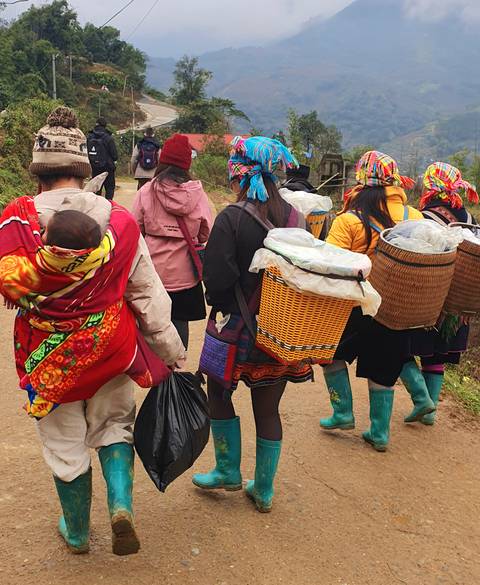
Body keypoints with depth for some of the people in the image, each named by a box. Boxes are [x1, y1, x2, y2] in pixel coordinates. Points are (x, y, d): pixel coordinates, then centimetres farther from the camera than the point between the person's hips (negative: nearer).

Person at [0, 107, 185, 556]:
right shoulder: (118, 219, -9)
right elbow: (148, 291, -4)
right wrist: (170, 350, 6)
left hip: (49, 354, -1)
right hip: (109, 349, 1)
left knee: (65, 443, 17)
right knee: (113, 424, 25)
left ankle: (77, 533, 37)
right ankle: (121, 503, 4)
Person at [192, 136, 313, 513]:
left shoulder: (232, 219, -15)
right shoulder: (296, 219, 0)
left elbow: (218, 278, -17)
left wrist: (222, 306, 3)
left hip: (241, 327, -4)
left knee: (219, 393, 20)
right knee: (269, 409, 15)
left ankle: (229, 471, 29)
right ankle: (264, 491, 27)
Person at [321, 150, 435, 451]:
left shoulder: (349, 220, -14)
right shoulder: (415, 217, -2)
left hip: (359, 306, -4)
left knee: (332, 353, 21)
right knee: (382, 370, 16)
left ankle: (343, 413, 21)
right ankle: (380, 433, 24)